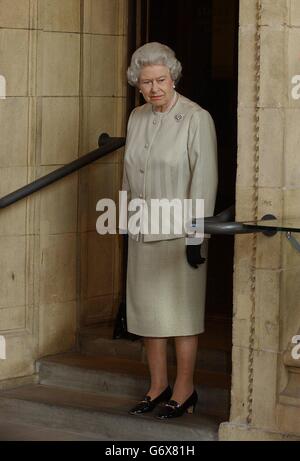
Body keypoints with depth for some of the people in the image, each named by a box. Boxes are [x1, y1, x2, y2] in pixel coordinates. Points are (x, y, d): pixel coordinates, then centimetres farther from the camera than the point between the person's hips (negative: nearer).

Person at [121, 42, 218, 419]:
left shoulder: (196, 119, -11)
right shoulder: (137, 118, 8)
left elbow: (204, 179, -14)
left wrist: (196, 234, -17)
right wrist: (129, 222, 15)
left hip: (179, 231, -6)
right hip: (143, 232, 6)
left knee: (181, 312, 0)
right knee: (147, 309, 9)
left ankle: (184, 390, 9)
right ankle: (158, 386, 20)